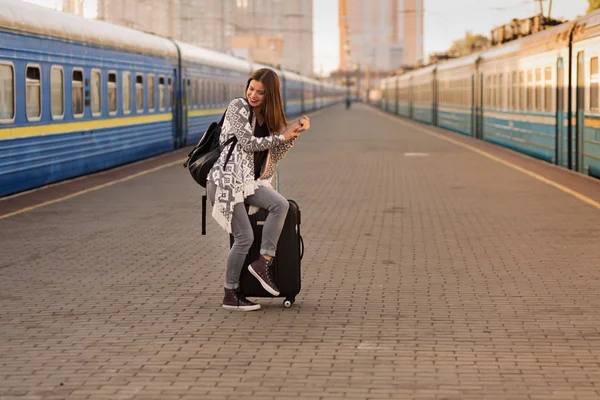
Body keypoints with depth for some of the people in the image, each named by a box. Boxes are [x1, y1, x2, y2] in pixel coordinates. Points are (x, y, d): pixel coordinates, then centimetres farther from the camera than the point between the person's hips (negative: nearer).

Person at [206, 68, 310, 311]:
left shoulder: (268, 117, 13)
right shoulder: (238, 107, -8)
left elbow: (275, 153, 12)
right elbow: (248, 143, -15)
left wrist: (295, 131, 0)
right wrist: (282, 136, -11)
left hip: (248, 181, 7)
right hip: (226, 179, -7)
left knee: (280, 204, -19)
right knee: (244, 237, -9)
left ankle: (264, 261, -10)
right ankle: (230, 295, 4)